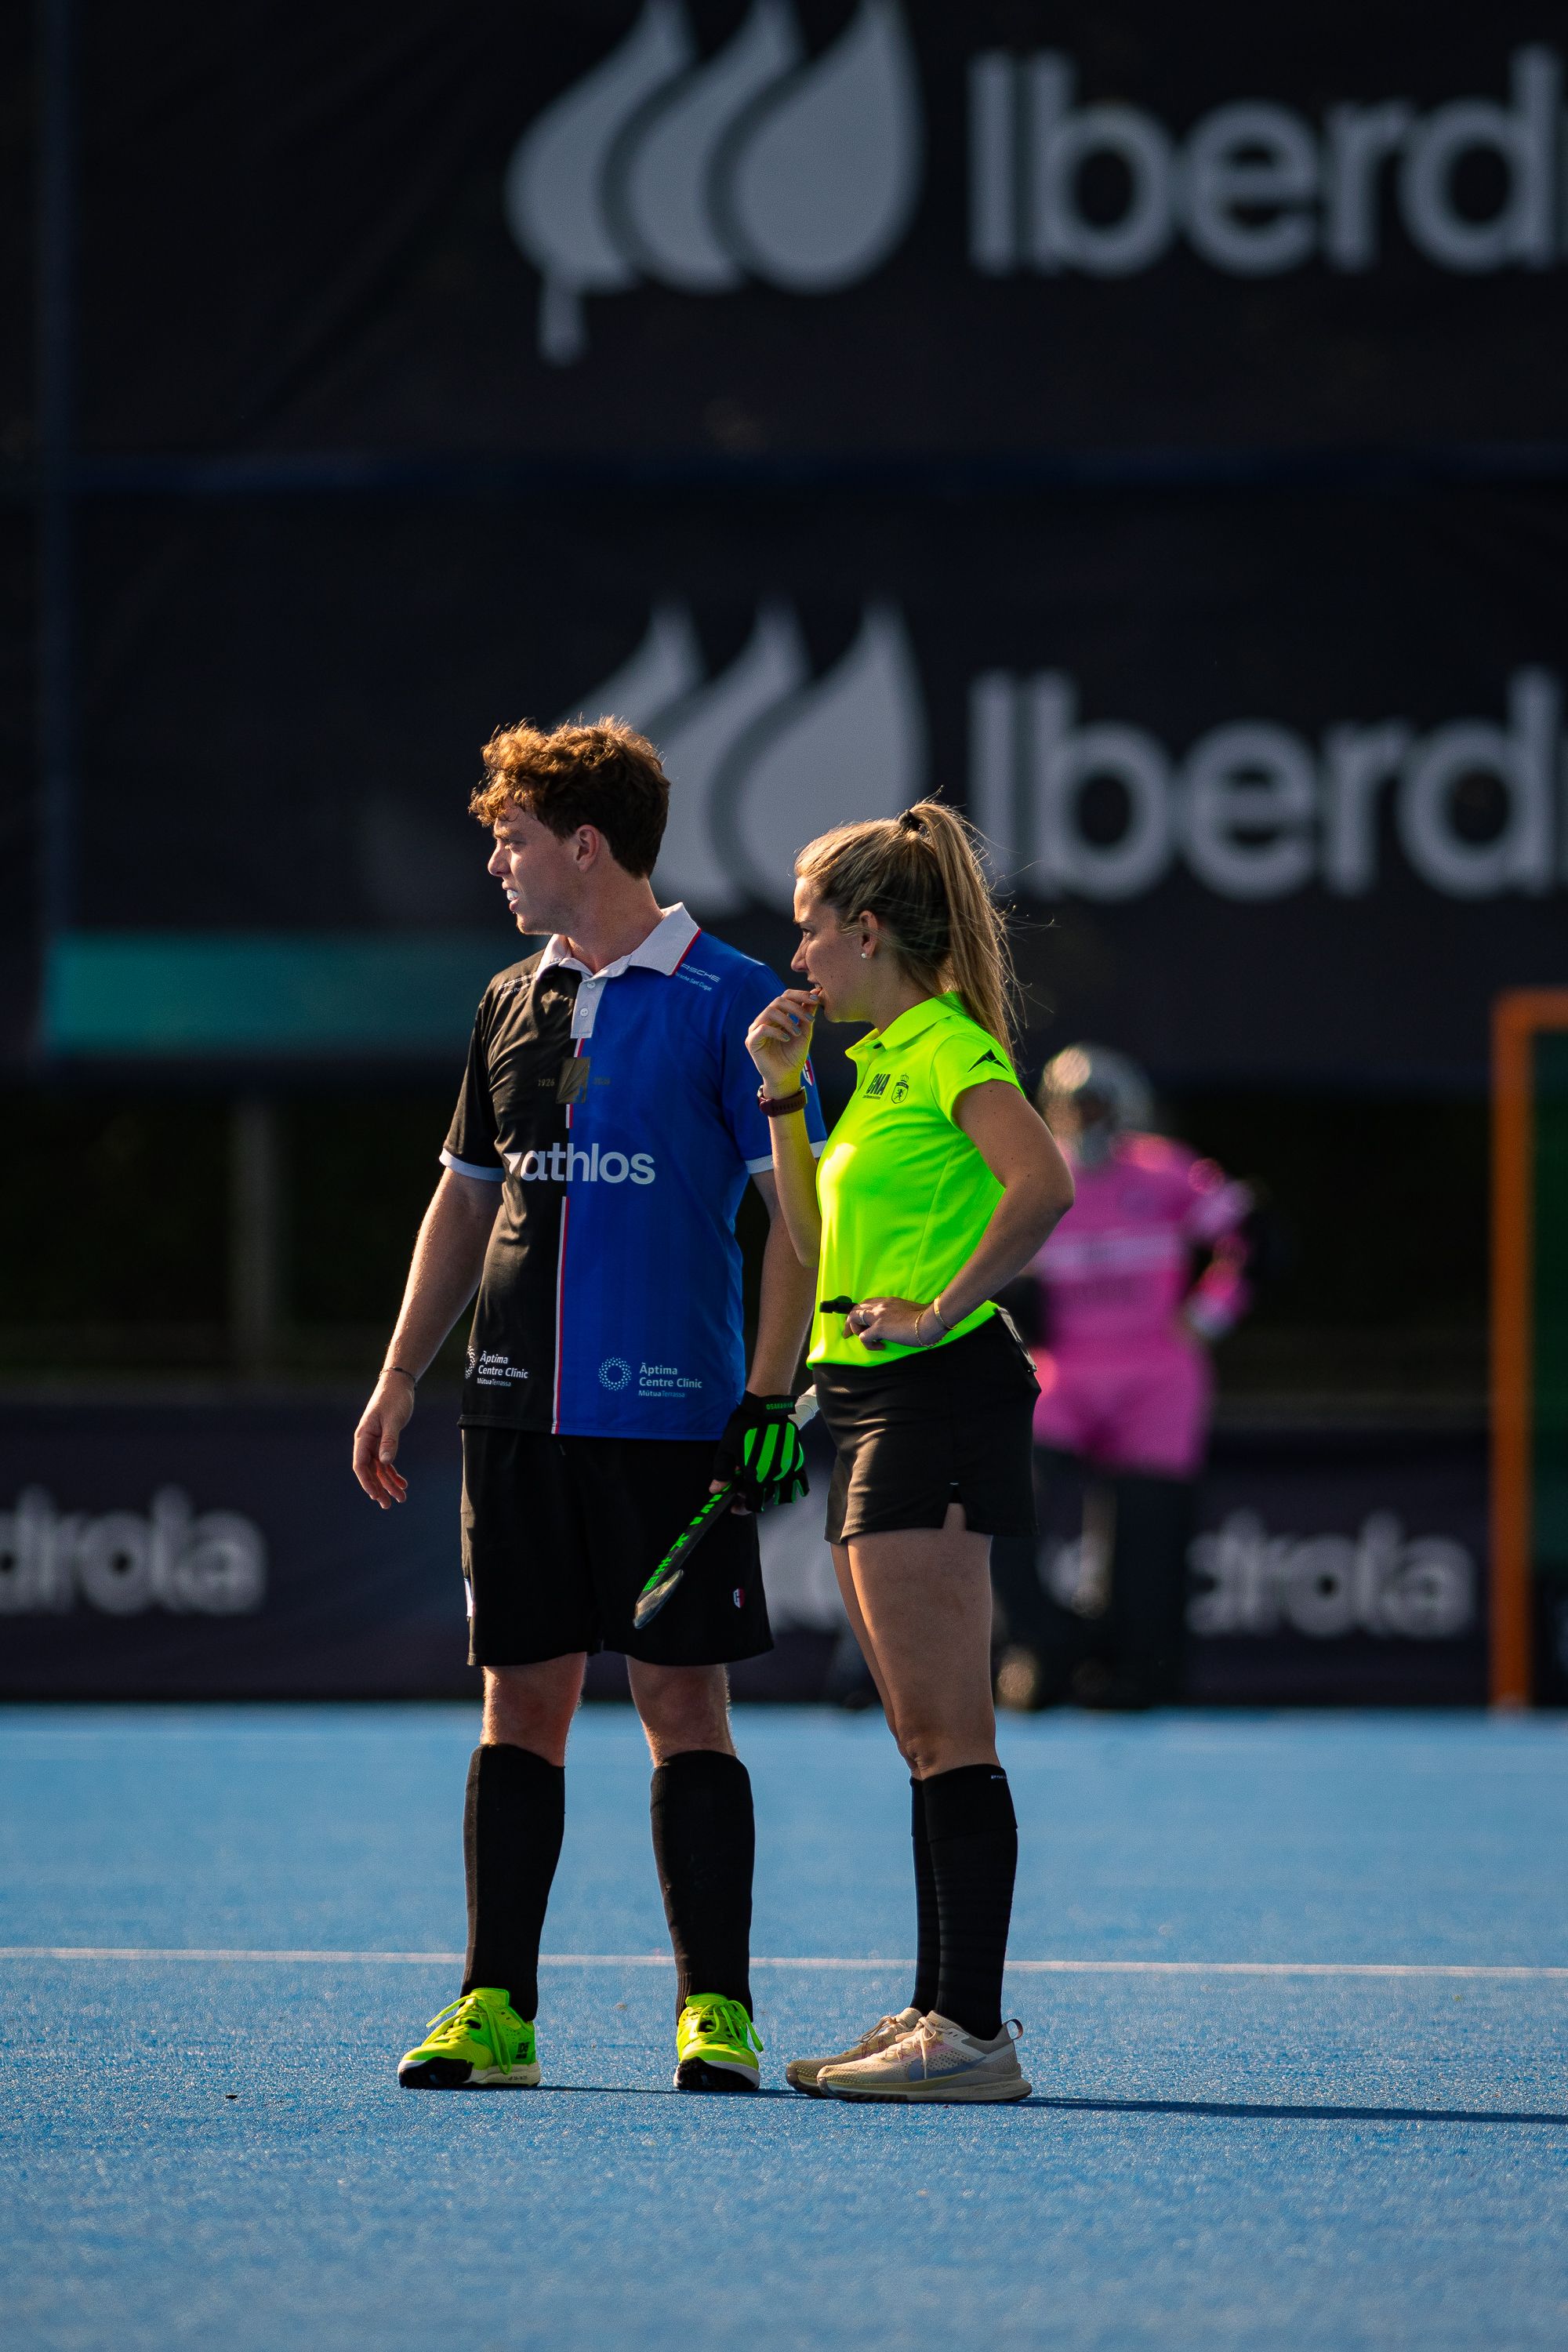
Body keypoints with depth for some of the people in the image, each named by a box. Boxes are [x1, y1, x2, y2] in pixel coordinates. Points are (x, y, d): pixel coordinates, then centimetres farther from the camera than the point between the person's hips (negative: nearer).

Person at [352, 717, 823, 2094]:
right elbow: (465, 1200, 20)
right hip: (518, 1408, 5)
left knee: (683, 1696, -3)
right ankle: (495, 2010, 7)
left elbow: (794, 1203, -5)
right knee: (521, 1697, 5)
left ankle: (716, 2009, 1)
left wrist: (773, 1392, -12)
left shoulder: (727, 999, -4)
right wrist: (400, 1376, 15)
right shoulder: (513, 1003, 13)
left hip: (671, 1411, -5)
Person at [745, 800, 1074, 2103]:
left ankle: (972, 2033, -12)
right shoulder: (878, 1059, 18)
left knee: (948, 1734, -11)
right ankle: (943, 2012, 15)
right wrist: (782, 1091, 15)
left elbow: (1042, 1185, -26)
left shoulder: (950, 1045, -11)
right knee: (928, 1738, 12)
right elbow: (820, 1242, 21)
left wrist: (942, 1309, -22)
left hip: (940, 1395, -10)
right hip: (874, 1407, 10)